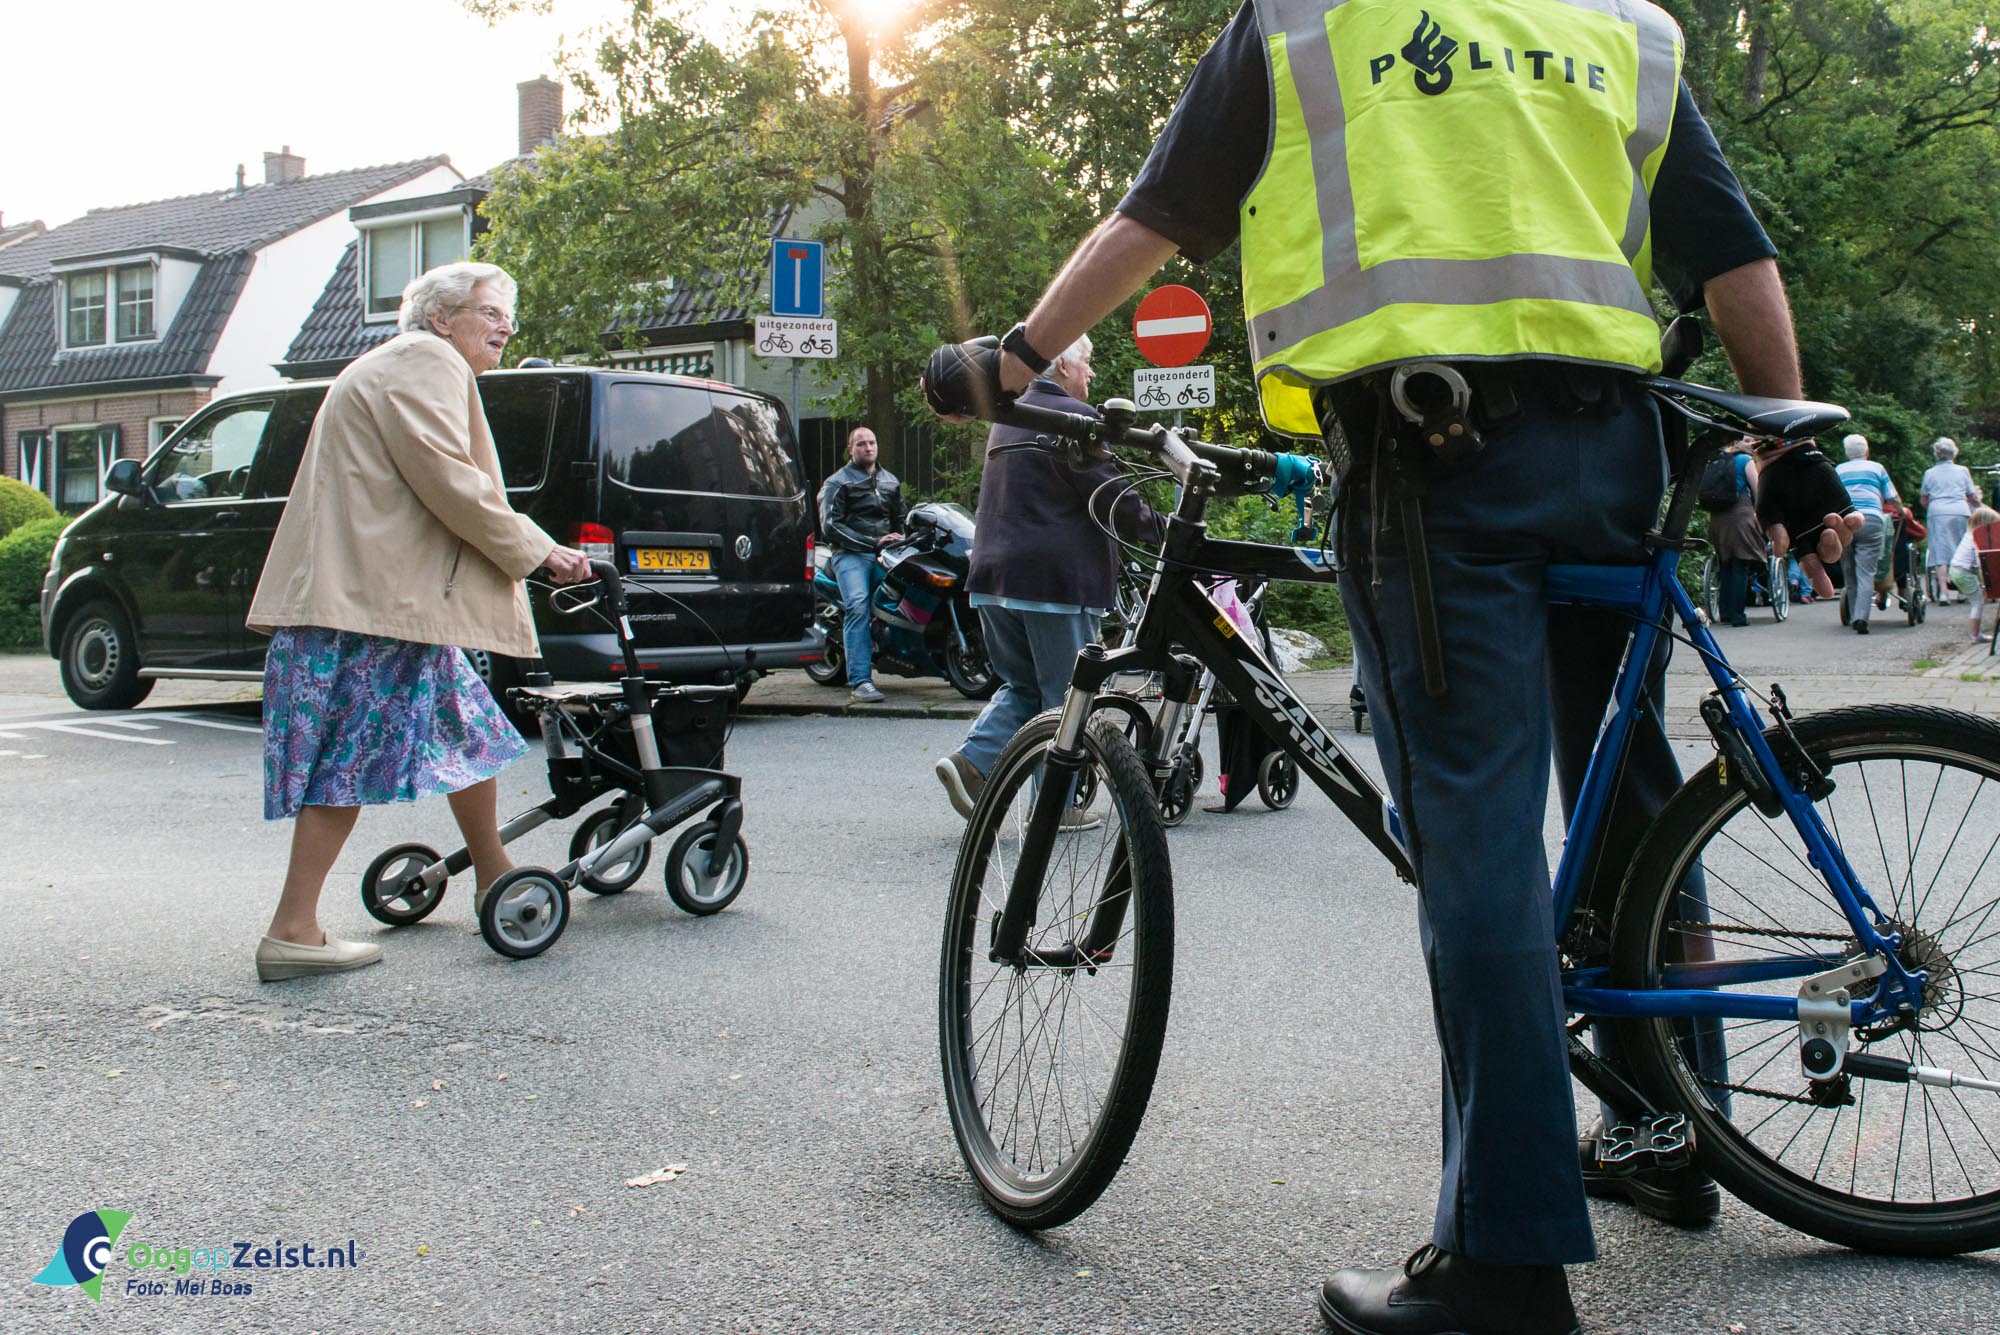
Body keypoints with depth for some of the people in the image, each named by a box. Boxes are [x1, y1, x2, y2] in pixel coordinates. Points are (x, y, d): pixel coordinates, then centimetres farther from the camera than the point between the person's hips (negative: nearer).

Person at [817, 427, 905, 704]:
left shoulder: (890, 481, 26)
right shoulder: (837, 483, 8)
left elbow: (899, 518, 36)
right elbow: (830, 526, -4)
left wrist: (899, 538, 13)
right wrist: (873, 543, -10)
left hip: (885, 554, 5)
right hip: (851, 555, -5)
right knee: (858, 606, -26)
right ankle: (860, 680, -31)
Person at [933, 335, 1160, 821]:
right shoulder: (1074, 416, -9)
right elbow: (1111, 497, -13)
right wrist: (1158, 525, 2)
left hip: (995, 576, 8)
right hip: (1058, 577, -8)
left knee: (1022, 685, 17)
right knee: (1065, 693, 2)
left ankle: (971, 760, -1)